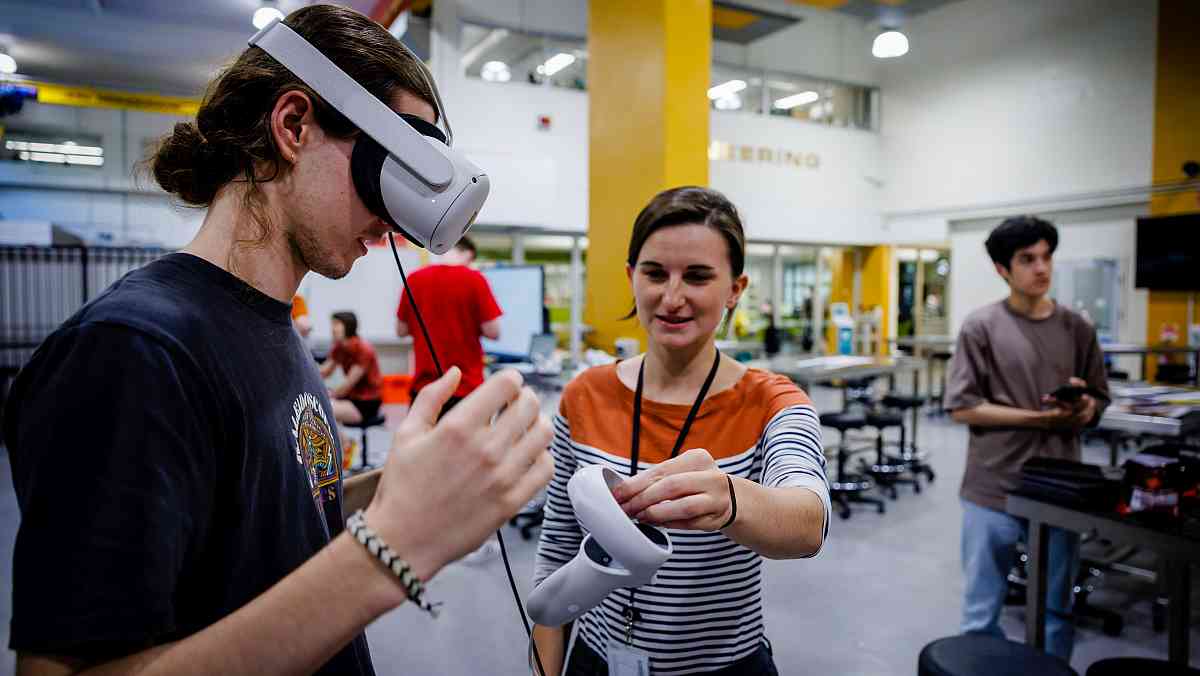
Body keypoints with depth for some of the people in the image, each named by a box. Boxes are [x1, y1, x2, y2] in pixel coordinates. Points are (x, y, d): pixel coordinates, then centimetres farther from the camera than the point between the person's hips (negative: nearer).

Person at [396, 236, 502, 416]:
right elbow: (492, 332, -10)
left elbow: (401, 330, 8)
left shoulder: (414, 279, 1)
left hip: (424, 385, 4)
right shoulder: (474, 279, -9)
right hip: (465, 387, -3)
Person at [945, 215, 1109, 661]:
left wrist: (1085, 410, -10)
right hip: (993, 491, -3)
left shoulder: (1077, 330, 6)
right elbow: (962, 407, -10)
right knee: (981, 612, 8)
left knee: (1057, 609, 16)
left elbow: (1098, 404, 13)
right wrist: (1039, 417, -16)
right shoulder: (981, 327, -6)